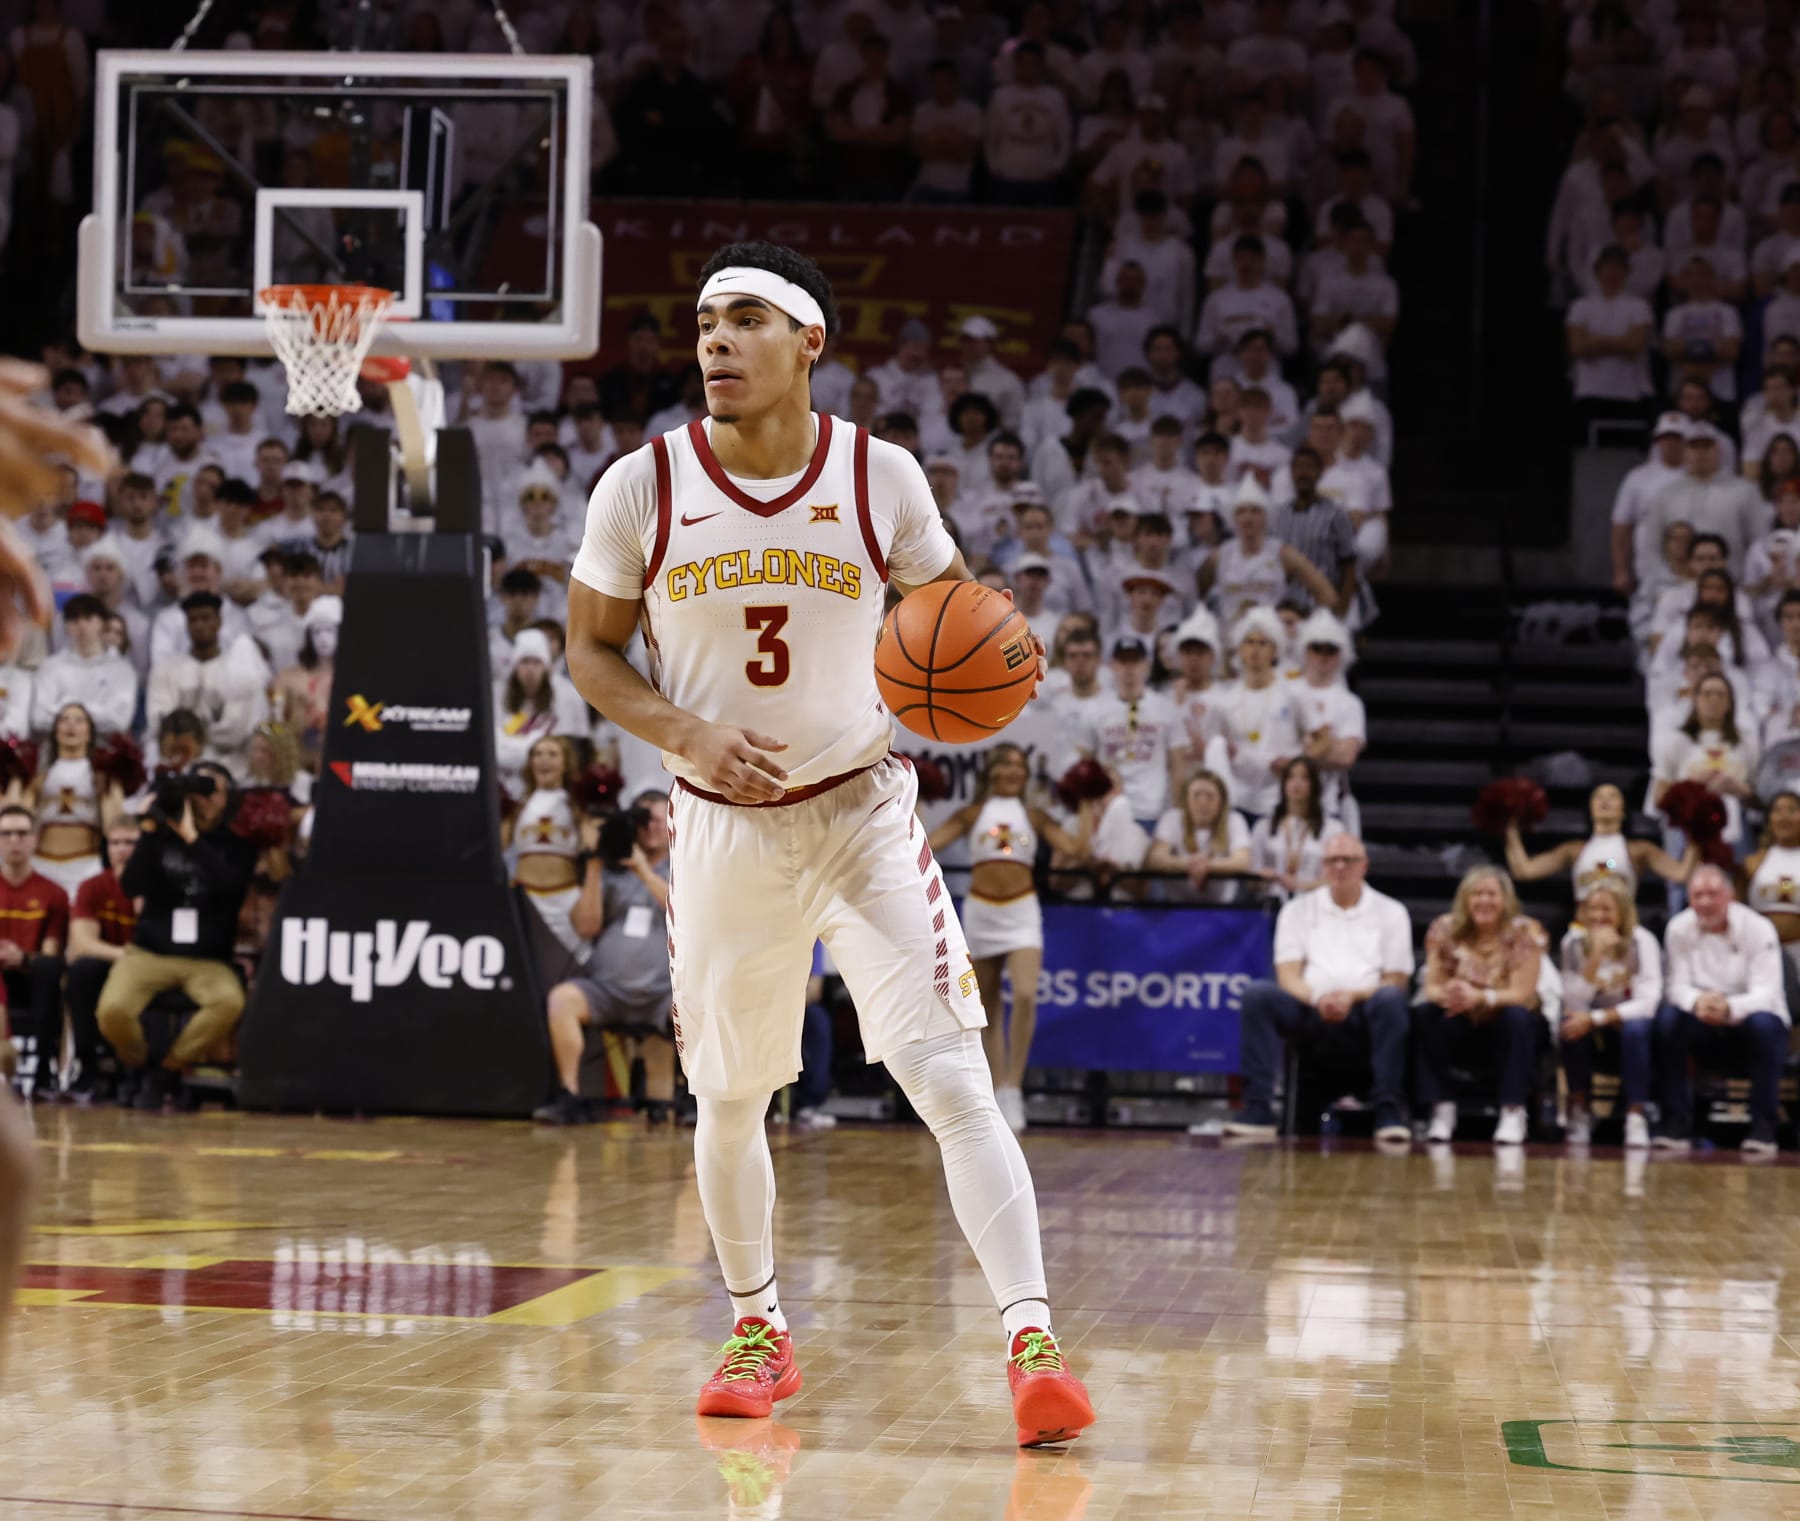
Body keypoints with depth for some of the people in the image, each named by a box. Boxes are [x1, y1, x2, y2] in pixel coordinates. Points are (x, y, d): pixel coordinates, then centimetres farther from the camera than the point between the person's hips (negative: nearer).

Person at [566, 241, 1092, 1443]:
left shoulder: (882, 478, -8)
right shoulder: (643, 488, -8)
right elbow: (593, 651, 2)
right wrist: (686, 735, -16)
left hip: (866, 814, -2)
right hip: (726, 829, 2)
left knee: (953, 1082, -14)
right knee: (730, 1100, 14)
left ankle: (1034, 1343, -16)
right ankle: (760, 1331, 35)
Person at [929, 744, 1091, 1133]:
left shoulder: (1034, 817, 9)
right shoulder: (971, 814, 8)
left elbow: (1077, 850, 0)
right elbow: (924, 845, 1)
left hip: (1022, 913, -1)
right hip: (979, 912, 1)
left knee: (1025, 996, -22)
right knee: (988, 1008, 6)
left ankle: (1013, 1088, -15)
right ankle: (995, 1092, 15)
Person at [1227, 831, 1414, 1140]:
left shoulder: (1390, 913, 12)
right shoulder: (1298, 910, 15)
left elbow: (1396, 981, 4)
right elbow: (1288, 975, 4)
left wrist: (1353, 996, -16)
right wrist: (1317, 999, -18)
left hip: (1363, 1012, -1)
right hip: (1311, 1011, 1)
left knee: (1391, 999, -35)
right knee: (1257, 995, -27)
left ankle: (1388, 1112, -34)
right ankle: (1258, 1109, -32)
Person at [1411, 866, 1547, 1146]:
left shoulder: (1524, 932, -12)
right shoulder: (1445, 930, -5)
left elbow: (1522, 994, -20)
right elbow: (1431, 987, -9)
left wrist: (1480, 997, -39)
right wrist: (1447, 994, -35)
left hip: (1507, 1032, -2)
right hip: (1461, 1030, 2)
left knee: (1518, 1017, -34)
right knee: (1423, 1014, -26)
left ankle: (1514, 1112, -27)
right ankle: (1441, 1109, -21)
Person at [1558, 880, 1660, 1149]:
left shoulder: (1641, 941, -15)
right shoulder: (1574, 943, -7)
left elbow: (1648, 1003, -24)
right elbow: (1575, 1003, -18)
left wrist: (1595, 1019, -33)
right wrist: (1596, 955, -29)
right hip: (1593, 1023, 2)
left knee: (1636, 1029, -36)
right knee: (1571, 1025, -31)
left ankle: (1636, 1117, -27)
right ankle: (1580, 1111, -14)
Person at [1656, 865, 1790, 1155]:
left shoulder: (1758, 929, -14)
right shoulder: (1679, 929, -5)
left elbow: (1766, 993, -22)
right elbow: (1677, 986, -10)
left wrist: (1730, 1008, -45)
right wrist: (1697, 1002, -36)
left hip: (1745, 1024, -2)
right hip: (1704, 1032, 2)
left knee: (1764, 1023, -37)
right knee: (1668, 1019, -28)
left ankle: (1763, 1127, -27)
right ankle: (1677, 1123, -23)